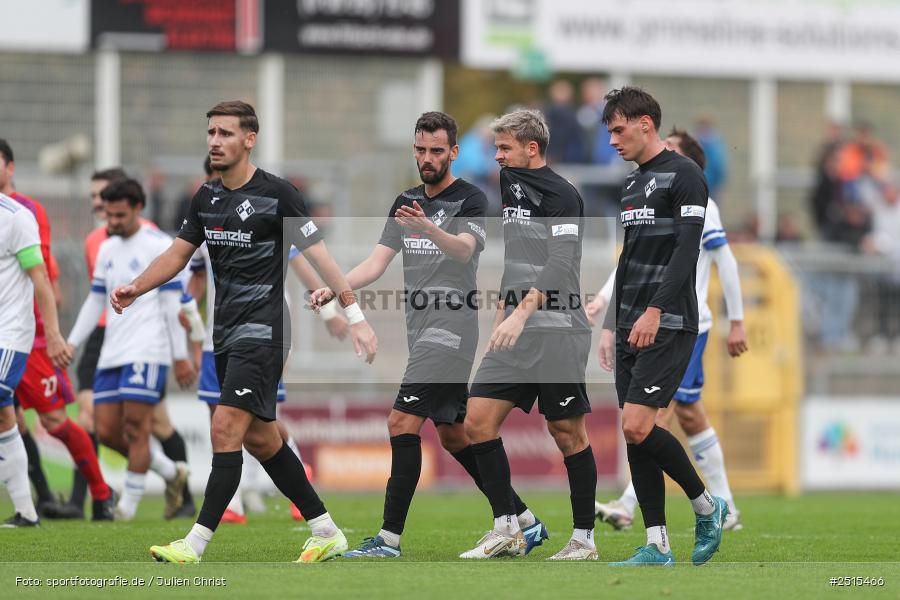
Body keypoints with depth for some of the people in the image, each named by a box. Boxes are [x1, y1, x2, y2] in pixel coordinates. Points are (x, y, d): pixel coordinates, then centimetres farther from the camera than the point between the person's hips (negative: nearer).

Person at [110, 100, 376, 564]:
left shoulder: (276, 194, -11)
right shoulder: (206, 198, 10)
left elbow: (319, 255, -10)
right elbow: (178, 254, 17)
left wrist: (355, 316, -14)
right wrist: (136, 289, 1)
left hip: (263, 329, -8)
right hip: (227, 331, 8)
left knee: (226, 428, -15)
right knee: (259, 438, 11)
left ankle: (196, 543, -17)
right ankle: (326, 532, 21)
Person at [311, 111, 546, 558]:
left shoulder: (471, 200, -7)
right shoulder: (406, 203, 15)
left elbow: (464, 250, -26)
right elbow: (377, 262, 9)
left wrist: (429, 229, -46)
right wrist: (333, 288, -8)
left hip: (450, 329, -8)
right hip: (423, 332, 8)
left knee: (402, 424, -15)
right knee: (453, 435, 13)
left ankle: (389, 539, -14)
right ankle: (525, 522, 22)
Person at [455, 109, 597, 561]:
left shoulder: (561, 196, -9)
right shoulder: (509, 185, 16)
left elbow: (560, 264, -20)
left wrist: (522, 313, -28)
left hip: (556, 330, -8)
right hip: (514, 327, 8)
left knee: (567, 433, -2)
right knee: (478, 420, -4)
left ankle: (584, 539, 7)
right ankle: (506, 530, 2)